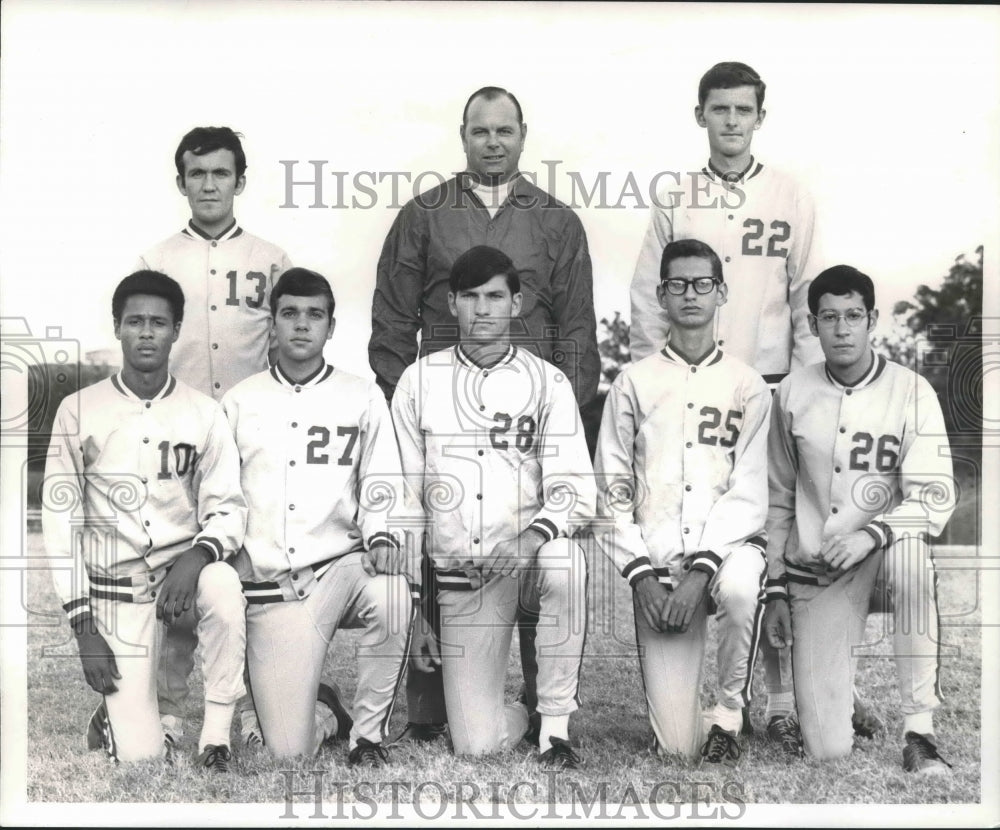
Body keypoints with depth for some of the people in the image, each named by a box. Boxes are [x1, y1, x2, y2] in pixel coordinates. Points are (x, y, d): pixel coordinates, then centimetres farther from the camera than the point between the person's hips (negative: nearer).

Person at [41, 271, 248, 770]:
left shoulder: (204, 413, -1)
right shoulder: (79, 410, -4)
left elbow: (228, 509, -1)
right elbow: (61, 519, -2)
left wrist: (198, 556, -24)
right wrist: (83, 626, -7)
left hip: (183, 568, 1)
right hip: (115, 588, -1)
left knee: (224, 588, -36)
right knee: (142, 757, -12)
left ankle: (216, 742, -18)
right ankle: (114, 712, 26)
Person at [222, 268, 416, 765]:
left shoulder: (362, 399, 8)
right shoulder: (239, 403, 11)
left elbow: (382, 485, 2)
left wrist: (382, 535, -18)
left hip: (340, 567, 0)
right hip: (269, 585, 0)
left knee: (391, 594, -38)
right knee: (288, 750, -11)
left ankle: (368, 731, -13)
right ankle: (325, 712, 28)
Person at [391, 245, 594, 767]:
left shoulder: (547, 383, 3)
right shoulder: (418, 382, 6)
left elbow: (574, 490, -5)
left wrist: (535, 535, -27)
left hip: (529, 565, 0)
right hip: (460, 582, 1)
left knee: (563, 559, -37)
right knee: (477, 744, -12)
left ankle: (557, 722, -19)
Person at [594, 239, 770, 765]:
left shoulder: (747, 385, 6)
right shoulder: (634, 382, 8)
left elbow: (748, 492, -3)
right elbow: (610, 490, 5)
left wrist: (700, 569, -17)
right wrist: (642, 575, -8)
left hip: (727, 544, 0)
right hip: (658, 562, 0)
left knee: (739, 586, -40)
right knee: (678, 747, -10)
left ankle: (729, 716, -14)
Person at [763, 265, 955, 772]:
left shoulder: (911, 392, -6)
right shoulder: (794, 394, 1)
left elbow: (935, 498, -11)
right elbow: (779, 499, 9)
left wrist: (871, 534, -29)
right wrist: (776, 591, 5)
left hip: (880, 554, -1)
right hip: (813, 572, 1)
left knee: (910, 550, -41)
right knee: (827, 750, -10)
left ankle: (918, 730, -28)